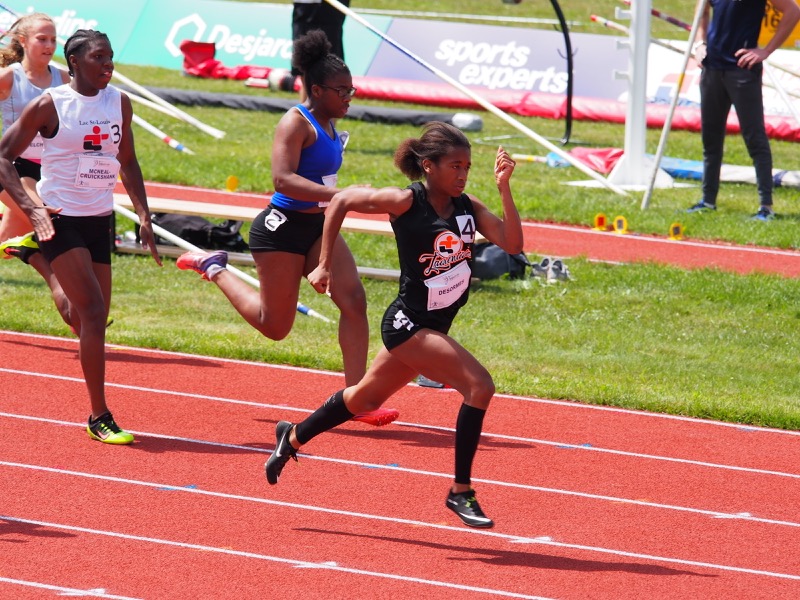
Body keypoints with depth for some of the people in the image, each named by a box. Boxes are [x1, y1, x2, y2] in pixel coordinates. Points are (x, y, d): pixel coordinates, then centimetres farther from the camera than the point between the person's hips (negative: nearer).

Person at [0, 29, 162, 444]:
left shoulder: (119, 103, 7)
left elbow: (127, 163, 19)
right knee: (92, 312, -14)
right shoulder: (50, 105, -10)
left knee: (93, 317, 6)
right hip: (60, 220, -6)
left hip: (100, 220, 6)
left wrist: (144, 216, 8)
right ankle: (99, 417, -12)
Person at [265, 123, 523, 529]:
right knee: (479, 386, -21)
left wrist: (504, 188, -20)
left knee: (365, 399, 25)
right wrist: (324, 265, -4)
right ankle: (460, 492, -12)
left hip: (434, 327, 8)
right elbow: (341, 201, -4)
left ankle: (293, 437, 48)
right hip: (408, 323, -8)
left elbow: (512, 244, -12)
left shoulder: (468, 207, 0)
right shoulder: (406, 202, -15)